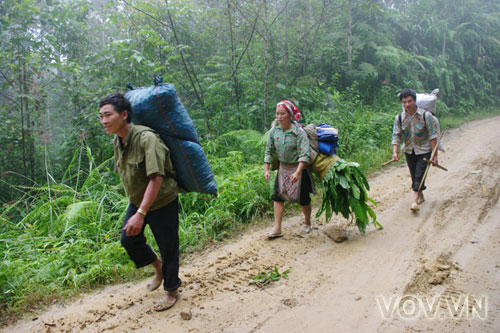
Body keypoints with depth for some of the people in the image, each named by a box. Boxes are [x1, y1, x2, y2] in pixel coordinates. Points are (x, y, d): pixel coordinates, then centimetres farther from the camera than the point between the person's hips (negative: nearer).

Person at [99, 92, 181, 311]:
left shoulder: (147, 138, -28)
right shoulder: (117, 142, -1)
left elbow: (156, 178, -34)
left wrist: (141, 213, -37)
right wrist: (136, 208, 19)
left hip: (162, 201, -7)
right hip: (137, 201, 8)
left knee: (168, 247, 4)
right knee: (128, 238, 7)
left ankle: (171, 290, 27)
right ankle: (158, 267, 34)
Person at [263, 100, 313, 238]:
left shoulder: (299, 132, -20)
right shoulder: (274, 131, -6)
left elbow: (304, 154, -26)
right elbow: (269, 151, 3)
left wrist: (297, 172, -36)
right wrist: (266, 169, -4)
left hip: (299, 168, -4)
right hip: (283, 167, 4)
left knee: (303, 198, 7)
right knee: (278, 197, -2)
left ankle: (307, 223, 32)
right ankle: (277, 229, 4)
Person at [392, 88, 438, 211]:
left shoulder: (425, 115, -12)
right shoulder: (399, 118, -3)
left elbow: (433, 136, -11)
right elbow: (396, 136, -5)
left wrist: (434, 155, -13)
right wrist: (395, 152, -21)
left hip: (424, 151, -4)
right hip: (409, 151, 4)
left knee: (419, 175, -12)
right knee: (414, 177, 13)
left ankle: (415, 201, -12)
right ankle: (421, 196, 34)